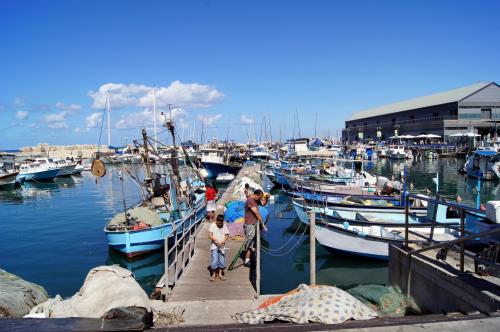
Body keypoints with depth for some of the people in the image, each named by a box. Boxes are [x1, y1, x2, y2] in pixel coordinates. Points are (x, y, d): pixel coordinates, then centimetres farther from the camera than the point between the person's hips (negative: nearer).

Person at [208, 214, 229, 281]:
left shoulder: (224, 226, 3)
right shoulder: (212, 226, -5)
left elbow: (227, 235, 5)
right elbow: (210, 236, -11)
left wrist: (223, 240, -14)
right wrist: (217, 240, -23)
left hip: (222, 246, 3)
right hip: (214, 246, -3)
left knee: (222, 260, 5)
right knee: (214, 261, -4)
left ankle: (220, 274, 21)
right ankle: (213, 274, 13)